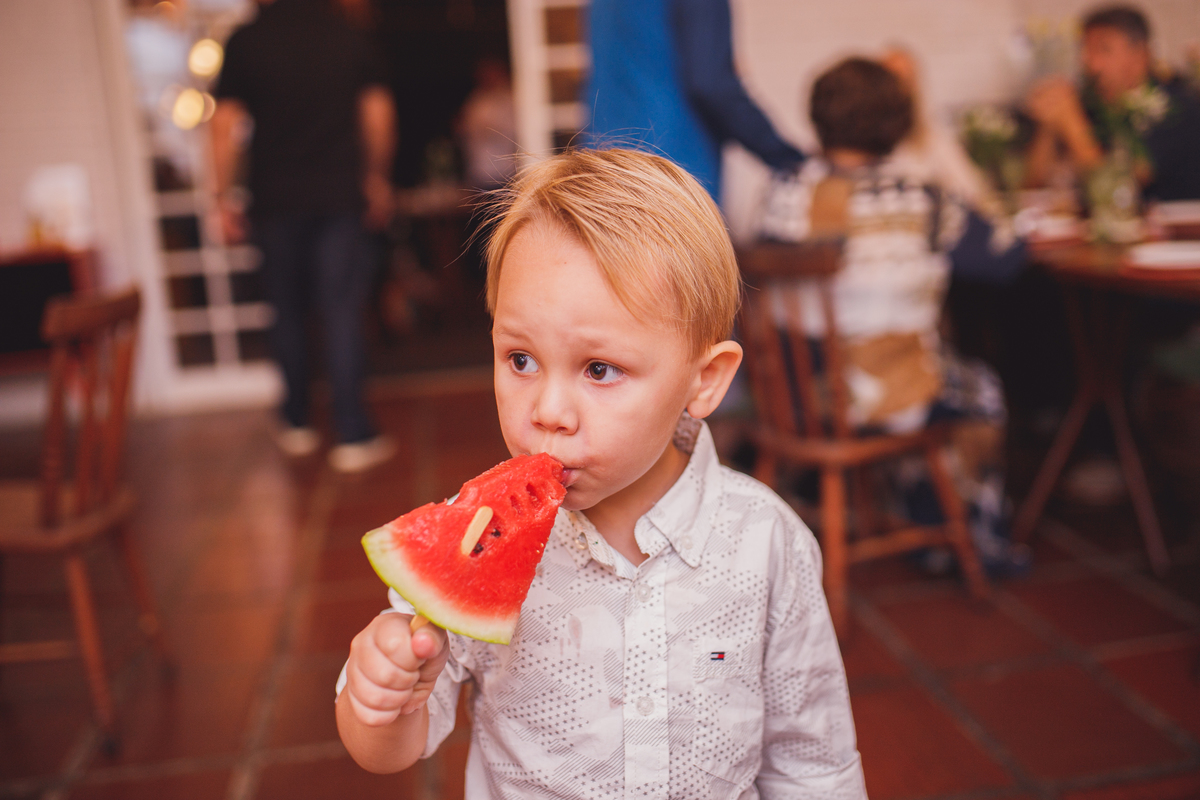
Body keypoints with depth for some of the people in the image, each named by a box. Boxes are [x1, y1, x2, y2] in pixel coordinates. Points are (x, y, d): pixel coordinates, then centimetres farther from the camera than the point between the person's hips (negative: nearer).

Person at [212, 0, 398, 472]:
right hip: (340, 198, 0)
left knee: (288, 313, 13)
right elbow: (378, 111, 5)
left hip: (276, 201, 0)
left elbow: (225, 124, -2)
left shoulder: (246, 41, -1)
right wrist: (377, 179, 15)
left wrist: (224, 195, 5)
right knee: (342, 314, -1)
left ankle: (297, 426, 23)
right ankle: (353, 438, -3)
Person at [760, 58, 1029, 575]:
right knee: (981, 388, 26)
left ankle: (930, 529, 42)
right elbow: (1004, 260, -3)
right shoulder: (916, 198, -13)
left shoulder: (784, 193, -5)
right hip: (887, 401, -5)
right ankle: (979, 536, 42)